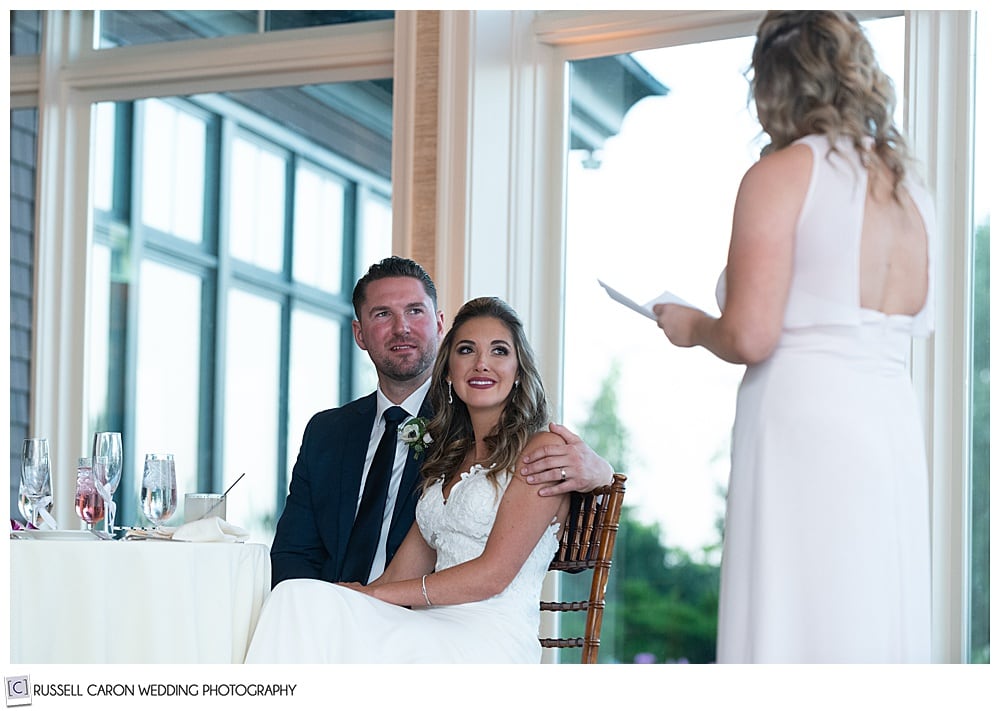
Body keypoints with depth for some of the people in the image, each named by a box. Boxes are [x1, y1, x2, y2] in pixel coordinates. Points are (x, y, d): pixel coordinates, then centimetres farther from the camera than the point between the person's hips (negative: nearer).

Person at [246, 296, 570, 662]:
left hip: (491, 641, -6)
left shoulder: (543, 449, 2)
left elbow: (493, 574, -7)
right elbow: (407, 570, 16)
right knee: (298, 596, -26)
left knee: (312, 606, -29)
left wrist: (374, 594, -6)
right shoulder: (449, 457, 26)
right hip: (432, 635, 6)